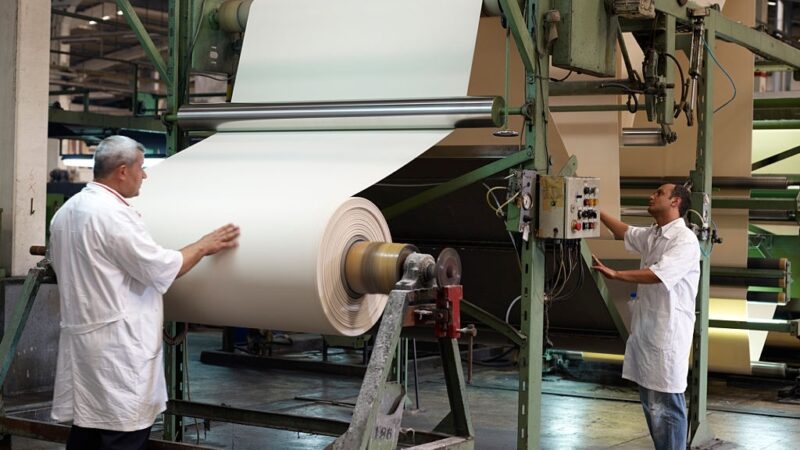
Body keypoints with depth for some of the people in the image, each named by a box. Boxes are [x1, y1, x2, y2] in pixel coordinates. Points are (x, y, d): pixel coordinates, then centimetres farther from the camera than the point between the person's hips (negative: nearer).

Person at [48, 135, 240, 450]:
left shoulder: (65, 212, 12)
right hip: (118, 348, -10)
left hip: (82, 342, 10)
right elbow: (161, 269, -15)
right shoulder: (112, 213, -18)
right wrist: (205, 246, 0)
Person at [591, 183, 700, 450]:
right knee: (650, 402, 13)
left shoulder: (685, 240, -13)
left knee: (666, 405, -6)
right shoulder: (651, 235, 14)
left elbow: (658, 274, -25)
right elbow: (624, 232, 33)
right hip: (646, 328, 9)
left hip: (667, 333, -9)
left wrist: (615, 274, -28)